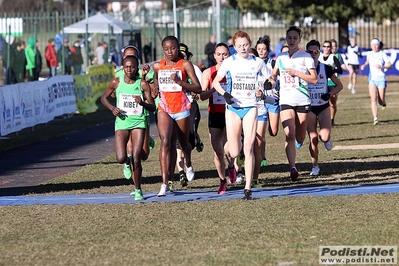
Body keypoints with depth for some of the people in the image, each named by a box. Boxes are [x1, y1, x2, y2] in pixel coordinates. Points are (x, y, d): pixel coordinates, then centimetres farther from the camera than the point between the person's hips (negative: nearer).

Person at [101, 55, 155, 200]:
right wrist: (112, 108, -4)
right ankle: (128, 159, 28)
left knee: (136, 158, -7)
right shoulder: (116, 82, 1)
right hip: (122, 122, 1)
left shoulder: (143, 84, -3)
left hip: (138, 122, -1)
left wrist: (142, 103, -22)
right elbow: (104, 98, 16)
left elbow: (153, 107, -1)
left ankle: (138, 190, 8)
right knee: (121, 159, -11)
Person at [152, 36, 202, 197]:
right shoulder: (157, 66, 5)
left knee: (183, 143, 16)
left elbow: (198, 88, -10)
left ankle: (188, 165, 53)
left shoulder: (185, 65, -6)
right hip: (164, 109, 1)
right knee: (165, 142, -18)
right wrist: (155, 89, 4)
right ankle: (165, 183, -24)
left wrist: (179, 81, -22)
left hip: (182, 109, -1)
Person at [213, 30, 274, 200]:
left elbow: (270, 80, 13)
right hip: (233, 108, 0)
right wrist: (225, 94, -13)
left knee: (248, 149, -10)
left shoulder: (257, 62, 5)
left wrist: (268, 84, -11)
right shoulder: (230, 62, 2)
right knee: (234, 153, -4)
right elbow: (216, 81, 6)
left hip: (250, 107, 0)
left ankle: (248, 189, -8)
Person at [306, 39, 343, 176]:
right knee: (313, 139, -2)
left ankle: (327, 139, 20)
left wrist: (329, 94, -12)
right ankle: (315, 166, 15)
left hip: (323, 107, 0)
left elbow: (339, 85, 5)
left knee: (324, 137, -18)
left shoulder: (326, 68, -4)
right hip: (309, 107, 0)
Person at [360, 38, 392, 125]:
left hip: (381, 79, -2)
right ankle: (375, 119, -16)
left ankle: (383, 103, 41)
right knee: (373, 100, -14)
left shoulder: (382, 54, -4)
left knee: (381, 102, 3)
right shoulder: (369, 54, 6)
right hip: (372, 79, 2)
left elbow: (390, 65, -4)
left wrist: (382, 66, -21)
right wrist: (364, 65, 8)